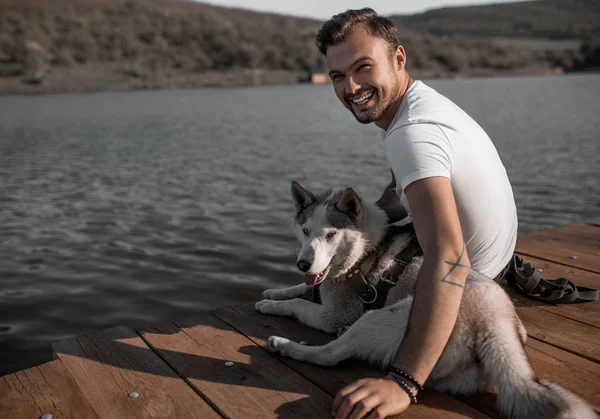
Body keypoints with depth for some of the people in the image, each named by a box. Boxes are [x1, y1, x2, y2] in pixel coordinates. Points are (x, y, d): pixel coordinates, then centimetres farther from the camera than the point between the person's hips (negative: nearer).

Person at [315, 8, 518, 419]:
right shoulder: (424, 99, -3)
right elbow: (400, 196, 7)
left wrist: (403, 382, -53)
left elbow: (449, 260, -48)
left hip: (471, 279, -8)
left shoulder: (414, 132, -36)